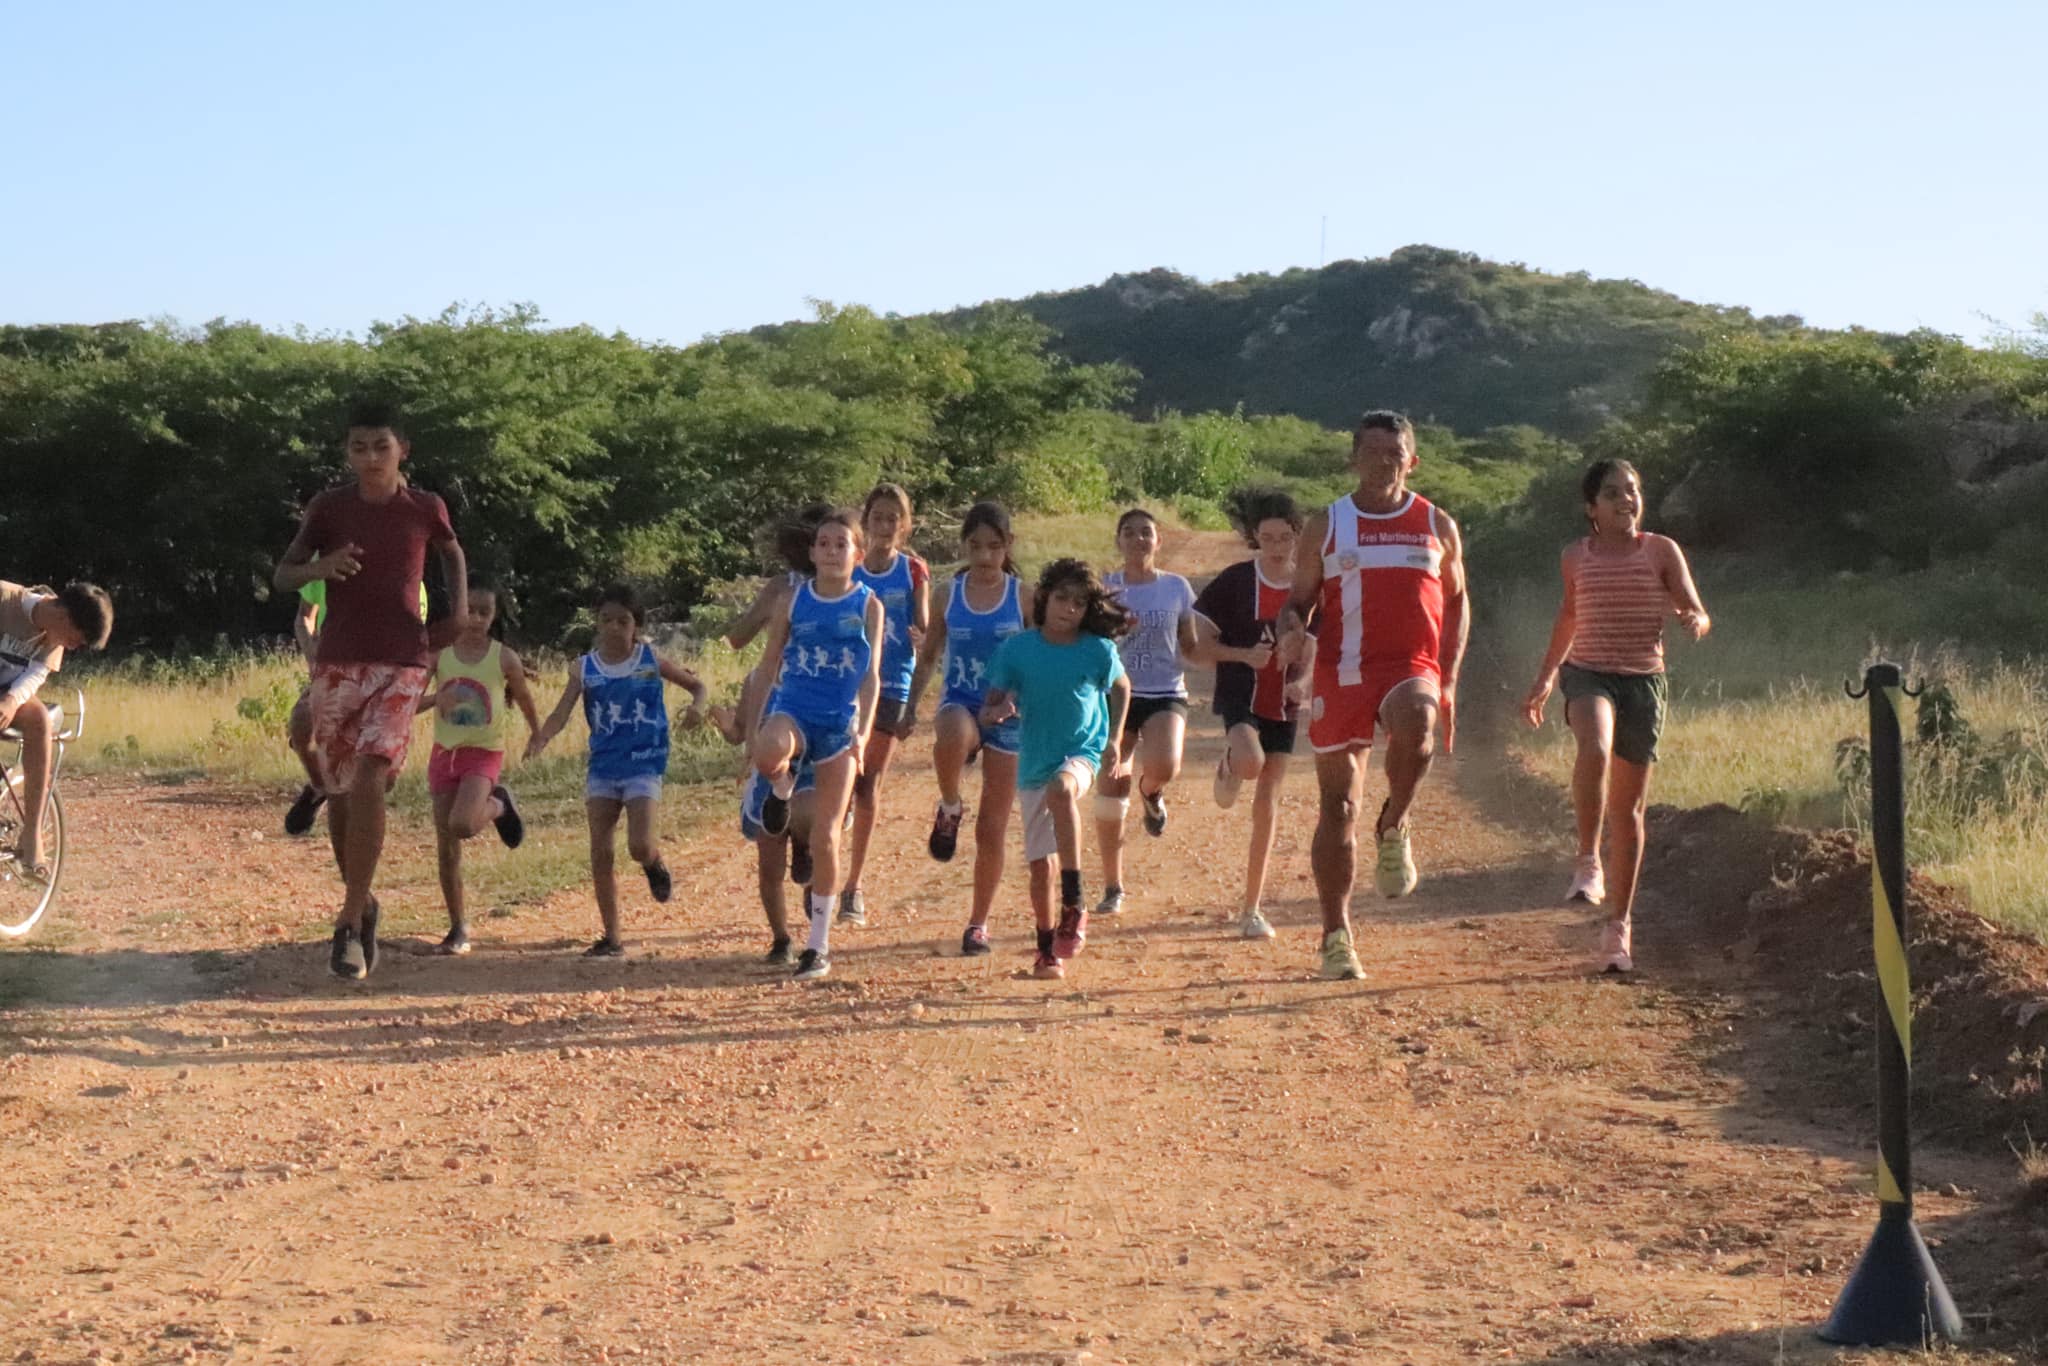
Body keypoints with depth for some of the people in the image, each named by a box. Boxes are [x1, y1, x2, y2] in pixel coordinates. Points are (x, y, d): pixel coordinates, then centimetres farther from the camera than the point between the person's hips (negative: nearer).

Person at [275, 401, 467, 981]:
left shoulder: (426, 510, 1)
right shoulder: (328, 508, 0)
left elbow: (452, 554, 22)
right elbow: (282, 576, 2)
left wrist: (458, 609, 7)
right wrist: (319, 568, -19)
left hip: (402, 665, -2)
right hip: (337, 664, 2)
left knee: (369, 781, -19)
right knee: (340, 792, 8)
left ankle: (350, 924, -15)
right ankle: (361, 903, 31)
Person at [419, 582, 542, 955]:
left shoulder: (504, 659, -6)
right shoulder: (438, 654, -1)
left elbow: (526, 703, 8)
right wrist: (437, 698, -21)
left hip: (484, 753, -3)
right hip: (445, 752, 3)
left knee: (462, 825, -28)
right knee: (446, 848, 2)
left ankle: (498, 806, 7)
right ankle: (459, 928, 13)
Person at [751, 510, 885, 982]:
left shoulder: (868, 605, 3)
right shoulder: (795, 599, 5)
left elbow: (871, 676, 2)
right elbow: (769, 664, 9)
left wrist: (863, 732, -10)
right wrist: (756, 723, 2)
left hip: (839, 721, 0)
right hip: (791, 710, 0)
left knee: (825, 837, 0)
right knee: (769, 753, -39)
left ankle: (819, 944, 10)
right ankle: (782, 788, 0)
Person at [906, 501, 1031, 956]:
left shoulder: (1022, 596, 0)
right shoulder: (949, 593, 4)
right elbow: (928, 657, 11)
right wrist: (909, 708, 1)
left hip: (1006, 714, 0)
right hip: (960, 704, 0)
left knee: (992, 831, 3)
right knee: (952, 736, -41)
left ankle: (979, 922, 21)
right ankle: (949, 810, -10)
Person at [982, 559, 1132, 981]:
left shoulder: (1099, 651, -5)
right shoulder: (1016, 649, -5)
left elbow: (1121, 689, 14)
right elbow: (988, 710, -1)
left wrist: (1114, 740, 6)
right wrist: (997, 711, -24)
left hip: (1083, 753, -2)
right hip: (1034, 762, 3)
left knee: (1060, 789, -37)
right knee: (1040, 864, 4)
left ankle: (1074, 903, -32)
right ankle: (1048, 951, 23)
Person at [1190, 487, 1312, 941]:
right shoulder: (1235, 582, -6)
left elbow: (1317, 651, 11)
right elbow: (1199, 645, -3)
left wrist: (1304, 681, -11)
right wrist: (1244, 654, -19)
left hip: (1284, 707, 3)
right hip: (1240, 696, -3)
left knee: (1266, 809, 4)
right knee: (1250, 763, -35)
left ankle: (1252, 910, 13)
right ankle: (1228, 766, 5)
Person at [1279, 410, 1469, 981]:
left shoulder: (1438, 526, 10)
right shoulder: (1326, 525, 8)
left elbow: (1456, 602, 16)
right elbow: (1300, 599, 12)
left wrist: (1448, 679, 6)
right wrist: (1290, 630, -13)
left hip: (1412, 668, -1)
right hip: (1340, 672, 1)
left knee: (1415, 724, -37)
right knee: (1338, 805, 2)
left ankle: (1394, 828, -10)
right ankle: (1336, 936, 13)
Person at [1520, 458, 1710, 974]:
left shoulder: (1661, 551, 1)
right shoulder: (1576, 557, 6)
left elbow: (1698, 615, 0)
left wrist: (1694, 621, -25)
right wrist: (1544, 678, 25)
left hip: (1643, 680, 0)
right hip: (1588, 674, 0)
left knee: (1629, 807, 4)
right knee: (1594, 748, -35)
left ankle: (1618, 924, 14)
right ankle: (1587, 861, -23)